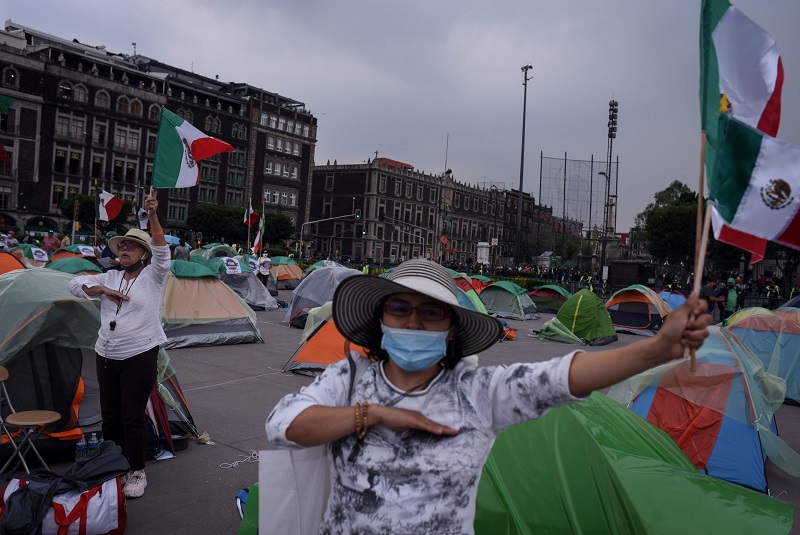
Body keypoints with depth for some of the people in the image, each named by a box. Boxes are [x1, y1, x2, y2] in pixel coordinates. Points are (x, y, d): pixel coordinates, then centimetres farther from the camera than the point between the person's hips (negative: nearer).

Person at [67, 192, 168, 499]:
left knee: (133, 417, -2)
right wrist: (102, 290, -6)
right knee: (110, 416, 14)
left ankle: (137, 473, 15)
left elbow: (162, 251, -21)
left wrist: (153, 217, -34)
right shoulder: (111, 278, 12)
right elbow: (75, 284, 13)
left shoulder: (153, 276, -4)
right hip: (106, 356, 6)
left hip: (140, 357, -6)